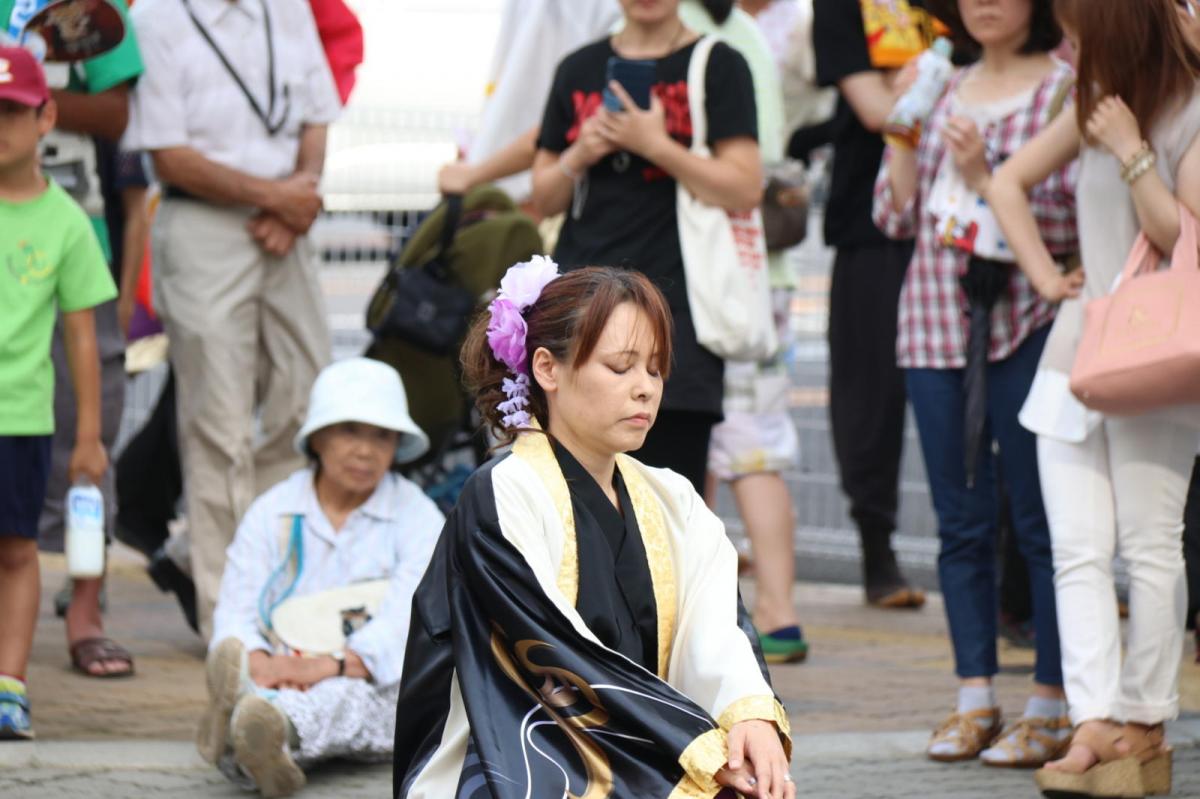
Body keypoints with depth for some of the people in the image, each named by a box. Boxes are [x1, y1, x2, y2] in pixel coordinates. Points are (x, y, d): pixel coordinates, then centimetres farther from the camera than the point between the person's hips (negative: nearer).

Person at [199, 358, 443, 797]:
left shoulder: (418, 517, 6)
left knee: (346, 697, -40)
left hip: (382, 688, -2)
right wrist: (261, 663, -22)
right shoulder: (270, 513, 14)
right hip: (285, 682, 3)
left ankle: (271, 731, -72)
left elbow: (406, 627, -10)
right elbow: (236, 612, 3)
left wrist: (328, 665, -29)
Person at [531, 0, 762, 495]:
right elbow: (544, 200, 18)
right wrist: (578, 156, -2)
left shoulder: (717, 66, 4)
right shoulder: (579, 70, 16)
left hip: (673, 304, -4)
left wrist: (655, 144, -13)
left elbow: (745, 190, -6)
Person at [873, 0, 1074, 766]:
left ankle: (1054, 705, 2)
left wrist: (988, 176, -18)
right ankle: (975, 698, 15)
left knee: (1041, 522, -2)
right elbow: (897, 214, 13)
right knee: (962, 522, 9)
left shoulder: (1065, 87, -2)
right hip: (937, 322, 6)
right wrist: (902, 127, 1)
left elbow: (1073, 219, -10)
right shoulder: (943, 88, 15)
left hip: (1027, 325, -5)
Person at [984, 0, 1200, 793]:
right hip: (1078, 347, 6)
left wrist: (1131, 152, -18)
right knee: (1078, 548, -6)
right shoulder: (1097, 107, 14)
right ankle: (1097, 727, -12)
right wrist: (1044, 272, 12)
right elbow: (1009, 181, 23)